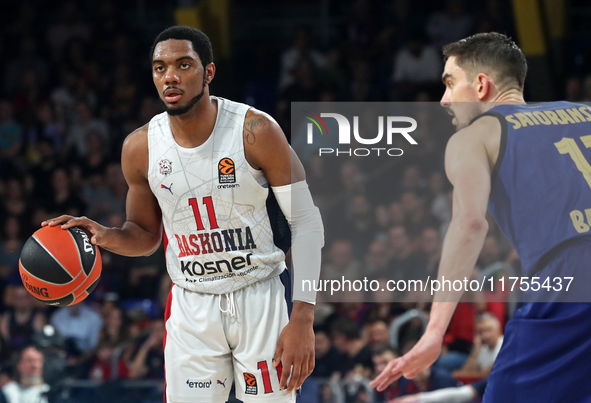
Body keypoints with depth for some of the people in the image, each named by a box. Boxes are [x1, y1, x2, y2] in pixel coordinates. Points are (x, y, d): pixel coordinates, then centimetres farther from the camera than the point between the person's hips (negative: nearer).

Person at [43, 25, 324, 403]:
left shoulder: (256, 131, -14)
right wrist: (105, 236, -12)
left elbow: (306, 223, -9)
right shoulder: (140, 148, -3)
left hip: (262, 299, -3)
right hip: (191, 309, 3)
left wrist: (302, 319, -16)